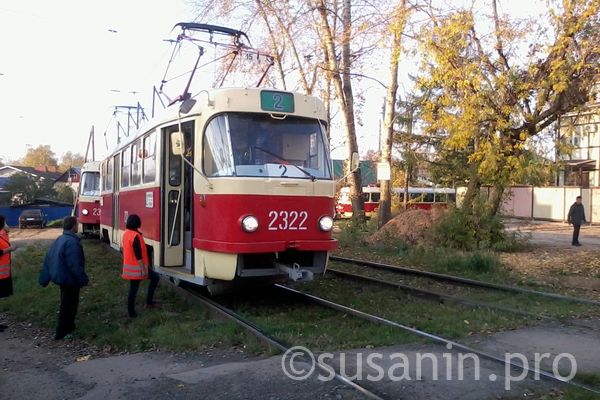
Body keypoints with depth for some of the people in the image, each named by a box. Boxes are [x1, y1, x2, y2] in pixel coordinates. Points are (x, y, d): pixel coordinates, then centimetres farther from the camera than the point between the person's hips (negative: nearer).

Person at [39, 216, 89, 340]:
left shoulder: (59, 240, 7)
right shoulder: (72, 241, -24)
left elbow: (48, 259, 10)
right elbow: (75, 265, -27)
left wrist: (44, 279, 15)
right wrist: (83, 279, -18)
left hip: (61, 277, 9)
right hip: (69, 279, -9)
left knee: (66, 303, 23)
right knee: (68, 305, 3)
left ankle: (68, 326, 37)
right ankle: (61, 333, 11)